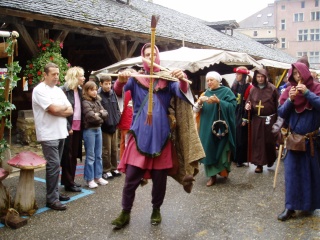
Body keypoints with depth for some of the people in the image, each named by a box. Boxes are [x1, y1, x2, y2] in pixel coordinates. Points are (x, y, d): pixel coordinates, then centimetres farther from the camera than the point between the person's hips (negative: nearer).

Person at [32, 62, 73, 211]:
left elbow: (70, 111, 6)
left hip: (60, 133, 8)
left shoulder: (58, 90, 14)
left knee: (56, 165, 14)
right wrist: (64, 107, -1)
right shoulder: (39, 90, -10)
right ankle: (52, 199, -3)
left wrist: (58, 110, -11)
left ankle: (55, 193, 24)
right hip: (48, 134, -8)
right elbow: (54, 109, -20)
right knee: (53, 165, -9)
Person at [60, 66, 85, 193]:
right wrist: (67, 127, -16)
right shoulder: (64, 90, -12)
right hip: (69, 128, -7)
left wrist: (81, 125, 8)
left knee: (74, 156, 13)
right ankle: (68, 183, 12)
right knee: (67, 156, 2)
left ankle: (70, 181, 24)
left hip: (77, 128, 7)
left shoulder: (79, 90, 12)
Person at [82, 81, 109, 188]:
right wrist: (101, 118, -4)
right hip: (89, 130, -7)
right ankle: (89, 179, 10)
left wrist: (99, 113, -12)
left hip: (98, 129, 7)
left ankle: (98, 176, 22)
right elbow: (91, 117, -20)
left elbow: (105, 113, 6)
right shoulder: (85, 102, -10)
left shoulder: (97, 101, 12)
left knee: (98, 155, 12)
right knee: (90, 156, 1)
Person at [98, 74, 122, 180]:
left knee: (114, 149, 14)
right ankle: (106, 170, 14)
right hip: (105, 127, -6)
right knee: (106, 150, 2)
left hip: (114, 126, 6)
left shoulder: (113, 94, 7)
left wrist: (117, 118, 6)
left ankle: (114, 168, 26)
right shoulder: (98, 96, -14)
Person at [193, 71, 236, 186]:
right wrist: (200, 101, -14)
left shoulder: (226, 91, 0)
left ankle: (224, 170, 24)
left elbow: (232, 106, -12)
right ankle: (212, 175, 5)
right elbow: (196, 110, 6)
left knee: (222, 149, 1)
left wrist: (218, 101, -21)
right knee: (209, 150, -2)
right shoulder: (206, 93, 12)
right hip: (207, 127, 3)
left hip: (221, 127, -3)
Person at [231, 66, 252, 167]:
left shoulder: (249, 87, -10)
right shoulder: (234, 86, 12)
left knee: (241, 138, 0)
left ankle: (240, 160, 9)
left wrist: (245, 118, -16)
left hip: (242, 115, -6)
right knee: (233, 137, 9)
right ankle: (234, 157, 20)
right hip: (234, 114, 6)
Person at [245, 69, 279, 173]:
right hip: (256, 119, 3)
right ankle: (259, 164, 11)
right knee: (257, 142, 3)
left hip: (269, 119, -3)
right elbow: (249, 101, 14)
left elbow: (277, 104, -6)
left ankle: (271, 160, 31)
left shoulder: (272, 88, -6)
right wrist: (248, 105, -11)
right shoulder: (253, 89, 6)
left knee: (269, 141, 5)